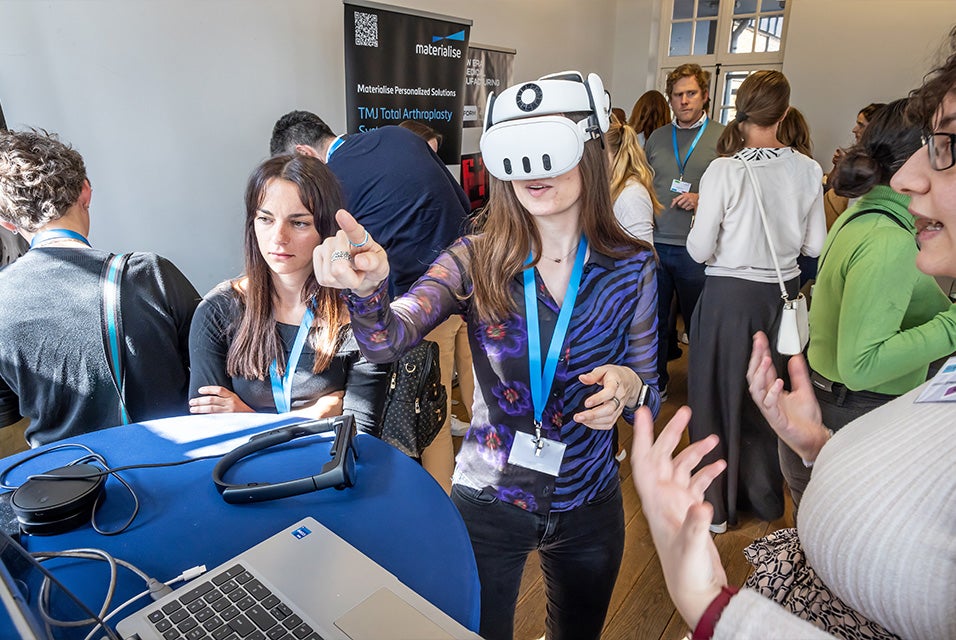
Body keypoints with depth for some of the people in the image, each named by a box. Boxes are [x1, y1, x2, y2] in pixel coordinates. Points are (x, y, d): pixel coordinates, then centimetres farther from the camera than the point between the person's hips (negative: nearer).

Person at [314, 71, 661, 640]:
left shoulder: (633, 267, -11)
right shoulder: (477, 261, -13)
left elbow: (650, 396, -2)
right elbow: (389, 340, -27)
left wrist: (628, 387, -25)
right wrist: (368, 288, -48)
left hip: (588, 508, 2)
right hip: (486, 501, -1)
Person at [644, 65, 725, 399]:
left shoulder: (722, 138, 0)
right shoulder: (657, 137, 11)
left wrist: (702, 199, -17)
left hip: (695, 248, -3)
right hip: (653, 244, 4)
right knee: (654, 319, 13)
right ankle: (656, 382, 31)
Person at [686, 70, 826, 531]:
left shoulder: (724, 170, -14)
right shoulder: (807, 169, -3)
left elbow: (700, 250, -13)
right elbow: (815, 245, 3)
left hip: (730, 296, -4)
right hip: (783, 293, 4)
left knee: (722, 393, 12)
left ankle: (718, 505, 26)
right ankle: (765, 496, 39)